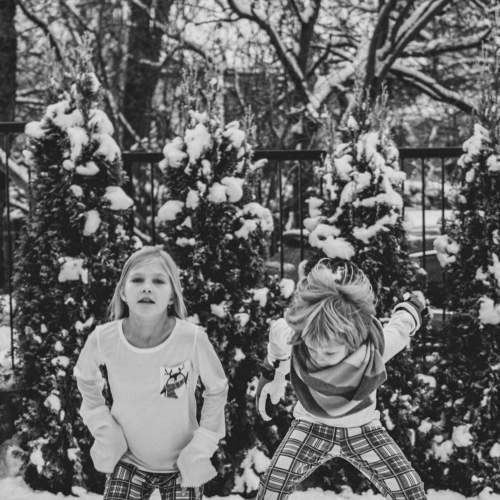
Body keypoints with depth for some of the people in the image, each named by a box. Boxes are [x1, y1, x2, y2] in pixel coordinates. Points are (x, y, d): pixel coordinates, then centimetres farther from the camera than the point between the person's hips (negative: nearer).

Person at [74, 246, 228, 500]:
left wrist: (203, 445, -8)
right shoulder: (102, 340, -19)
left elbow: (217, 389, -4)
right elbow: (86, 381, 4)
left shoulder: (193, 339, -24)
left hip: (183, 465, -1)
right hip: (128, 461, 1)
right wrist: (104, 430, -2)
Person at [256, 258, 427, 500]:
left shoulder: (377, 345, -35)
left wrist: (413, 306, 12)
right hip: (311, 425, 0)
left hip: (361, 428, 0)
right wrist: (272, 376, 12)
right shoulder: (288, 333, -33)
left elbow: (402, 324, -11)